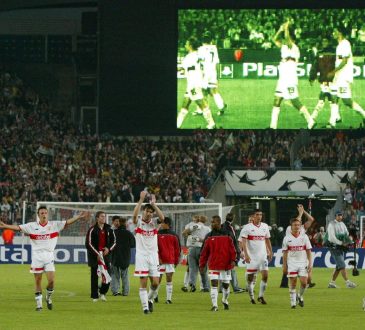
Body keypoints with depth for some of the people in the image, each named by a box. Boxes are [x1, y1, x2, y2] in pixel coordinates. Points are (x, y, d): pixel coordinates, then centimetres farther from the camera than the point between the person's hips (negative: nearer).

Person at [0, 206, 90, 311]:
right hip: (36, 256, 0)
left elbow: (67, 222, -4)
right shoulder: (32, 226, 2)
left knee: (51, 280, -8)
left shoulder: (54, 225, 3)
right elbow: (18, 227, -2)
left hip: (49, 256, 0)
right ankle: (39, 304, 12)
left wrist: (79, 217, -16)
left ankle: (48, 298, 19)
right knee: (38, 282, 3)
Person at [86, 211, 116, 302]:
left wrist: (108, 249, -5)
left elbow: (113, 241, 15)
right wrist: (97, 254, -15)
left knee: (107, 275, -4)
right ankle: (94, 296, 7)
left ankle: (102, 292, 15)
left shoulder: (109, 229, 8)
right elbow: (89, 244, -9)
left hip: (105, 254, 4)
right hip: (94, 256, -4)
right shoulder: (92, 230, -5)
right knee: (94, 276, 0)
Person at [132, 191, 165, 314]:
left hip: (153, 255, 2)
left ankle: (150, 299, 24)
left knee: (155, 282, -2)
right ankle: (145, 307, -2)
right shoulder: (139, 222, 0)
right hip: (141, 256, -2)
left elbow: (162, 218, -15)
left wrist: (154, 204, -19)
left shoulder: (154, 223, 6)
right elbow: (134, 215, -23)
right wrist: (141, 200, -28)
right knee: (143, 283, -7)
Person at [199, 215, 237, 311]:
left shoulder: (227, 235, 0)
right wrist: (202, 265, 5)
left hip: (226, 264, 0)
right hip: (213, 265, 0)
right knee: (214, 284, -10)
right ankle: (214, 305, -10)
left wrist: (233, 260, -12)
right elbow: (204, 251, 6)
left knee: (226, 284, 10)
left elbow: (232, 249, -1)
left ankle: (225, 300, 36)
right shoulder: (209, 236, 4)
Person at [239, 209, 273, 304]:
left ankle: (261, 296, 3)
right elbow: (243, 241, -11)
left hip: (263, 255, 3)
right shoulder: (247, 227, -6)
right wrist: (246, 254, -21)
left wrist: (270, 252, 17)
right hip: (252, 256, -3)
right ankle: (251, 297, 15)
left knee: (265, 275, -8)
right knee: (250, 277, 1)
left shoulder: (265, 226, 8)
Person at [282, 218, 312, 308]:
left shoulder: (304, 237, 3)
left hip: (303, 263, 1)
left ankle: (300, 297, 20)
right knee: (293, 283, -1)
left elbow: (308, 251, 5)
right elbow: (285, 252, 3)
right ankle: (293, 301, 7)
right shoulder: (287, 238, 0)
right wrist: (284, 265, 0)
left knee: (304, 282, -6)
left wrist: (310, 263, -3)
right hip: (292, 263, -1)